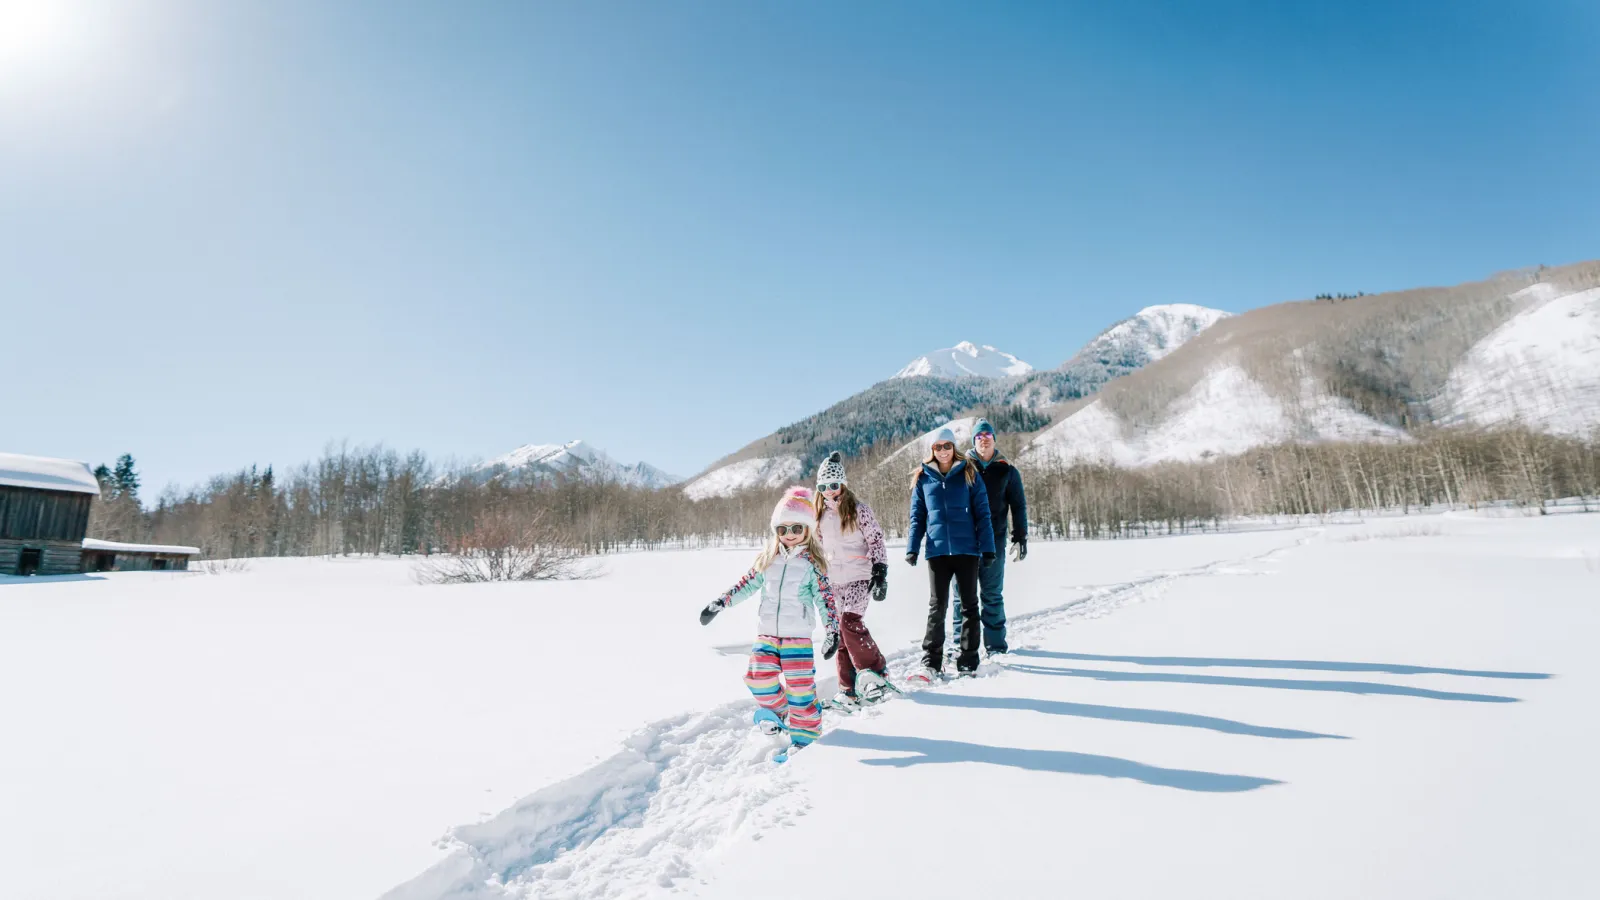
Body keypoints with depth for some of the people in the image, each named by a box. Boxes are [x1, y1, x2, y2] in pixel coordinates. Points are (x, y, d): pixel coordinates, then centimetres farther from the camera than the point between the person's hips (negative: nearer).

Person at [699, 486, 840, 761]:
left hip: (798, 635, -4)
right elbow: (747, 584, 11)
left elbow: (825, 598, -6)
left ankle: (804, 734, 9)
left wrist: (832, 630, -12)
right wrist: (719, 602, 7)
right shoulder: (768, 559, 6)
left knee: (800, 685, -5)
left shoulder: (812, 563, -5)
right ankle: (780, 709, 31)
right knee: (759, 680, 3)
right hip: (766, 633, 4)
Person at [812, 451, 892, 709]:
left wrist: (880, 574, -13)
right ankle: (849, 690, 11)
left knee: (849, 621, -23)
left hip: (859, 577, -5)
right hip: (833, 581, 5)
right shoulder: (820, 515, 11)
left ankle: (876, 671, -6)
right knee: (839, 632, 4)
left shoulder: (860, 511, -6)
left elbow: (877, 542, -6)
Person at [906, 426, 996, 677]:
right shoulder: (923, 478, 7)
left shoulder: (969, 474, 3)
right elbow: (917, 516, 9)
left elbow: (982, 513, 2)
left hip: (967, 549, -1)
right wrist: (912, 547, -1)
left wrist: (987, 547, -5)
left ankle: (968, 661, 16)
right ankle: (931, 662, 7)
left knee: (969, 605, 7)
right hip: (937, 551, 1)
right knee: (937, 606, 2)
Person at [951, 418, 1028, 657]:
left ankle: (995, 643, 12)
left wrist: (1020, 538, 4)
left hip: (994, 540, 0)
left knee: (992, 594, 4)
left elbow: (1018, 506, 11)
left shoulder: (1007, 471, 9)